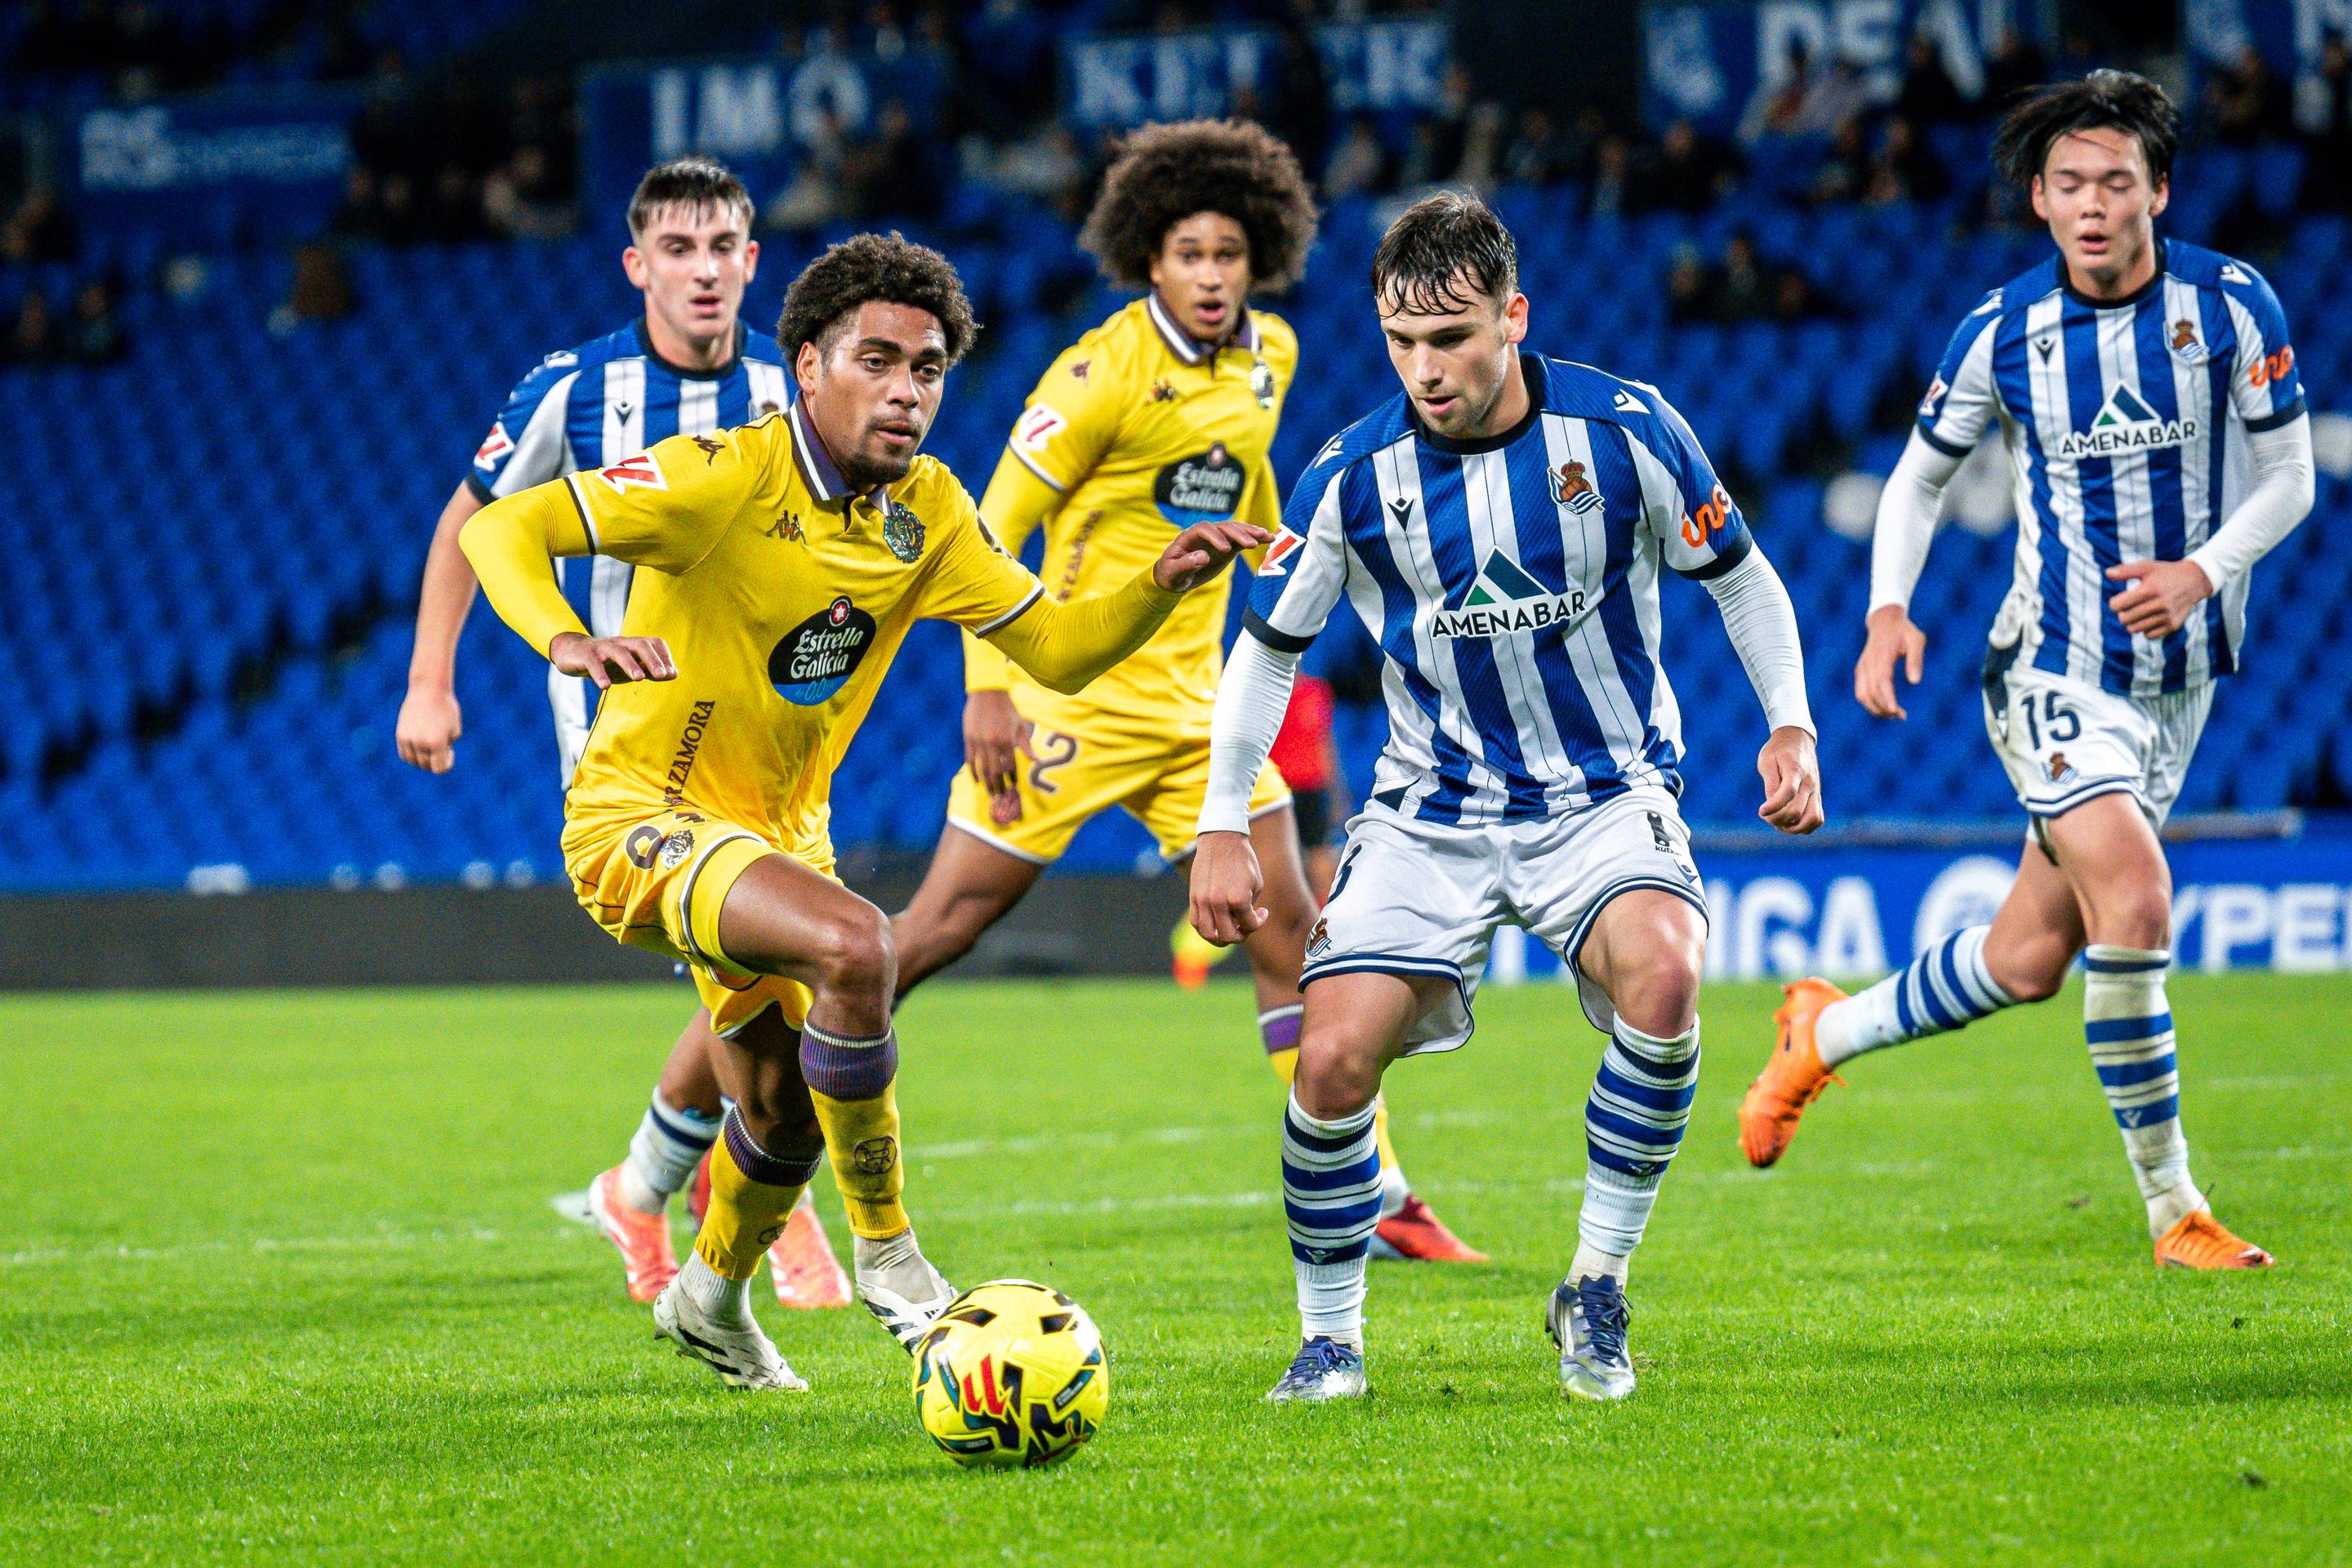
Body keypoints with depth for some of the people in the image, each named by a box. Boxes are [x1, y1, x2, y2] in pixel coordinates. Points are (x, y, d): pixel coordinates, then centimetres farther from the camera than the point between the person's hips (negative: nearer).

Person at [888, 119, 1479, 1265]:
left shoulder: (1271, 356, 5)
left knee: (1286, 925, 1)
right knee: (949, 921, -7)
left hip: (1191, 692, 6)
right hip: (1073, 691, -6)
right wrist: (987, 689, -18)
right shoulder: (1105, 372, -15)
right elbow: (993, 527, -13)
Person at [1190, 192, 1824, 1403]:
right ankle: (1329, 1338, 9)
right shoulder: (1354, 475, -9)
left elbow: (1740, 577, 5)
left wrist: (1790, 725, -5)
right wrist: (1222, 826, 2)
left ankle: (1596, 1292, -14)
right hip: (1431, 807, 2)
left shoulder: (1623, 430, -12)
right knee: (1333, 1062, -15)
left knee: (1661, 976, -32)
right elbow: (1268, 645, 5)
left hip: (1606, 793, -1)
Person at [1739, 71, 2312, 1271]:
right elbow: (1920, 474, 7)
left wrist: (2205, 570, -18)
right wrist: (1888, 607, -10)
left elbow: (2288, 476, 0)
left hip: (2180, 675, 3)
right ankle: (2173, 1210, -14)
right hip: (2052, 667, -3)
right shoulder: (2000, 332, -6)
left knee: (2029, 961, 8)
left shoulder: (2231, 306, -6)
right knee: (2134, 898, -24)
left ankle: (1825, 1033, 34)